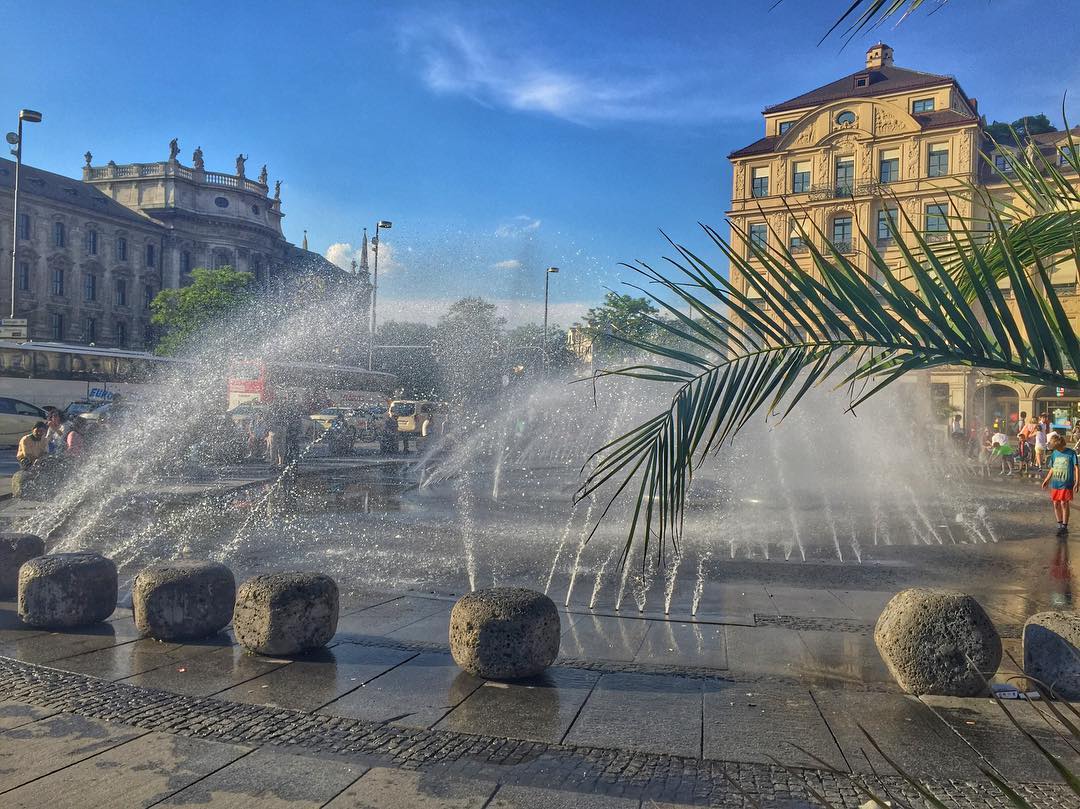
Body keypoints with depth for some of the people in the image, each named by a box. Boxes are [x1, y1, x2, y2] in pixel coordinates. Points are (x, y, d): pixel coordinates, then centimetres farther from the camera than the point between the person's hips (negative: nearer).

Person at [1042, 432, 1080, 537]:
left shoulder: (1071, 453, -8)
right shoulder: (1054, 454, 7)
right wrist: (1047, 480, 16)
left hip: (1066, 484, -5)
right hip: (1055, 484, 5)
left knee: (1064, 504, -6)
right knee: (1056, 504, 7)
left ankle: (1064, 527, 3)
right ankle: (1060, 525, 20)